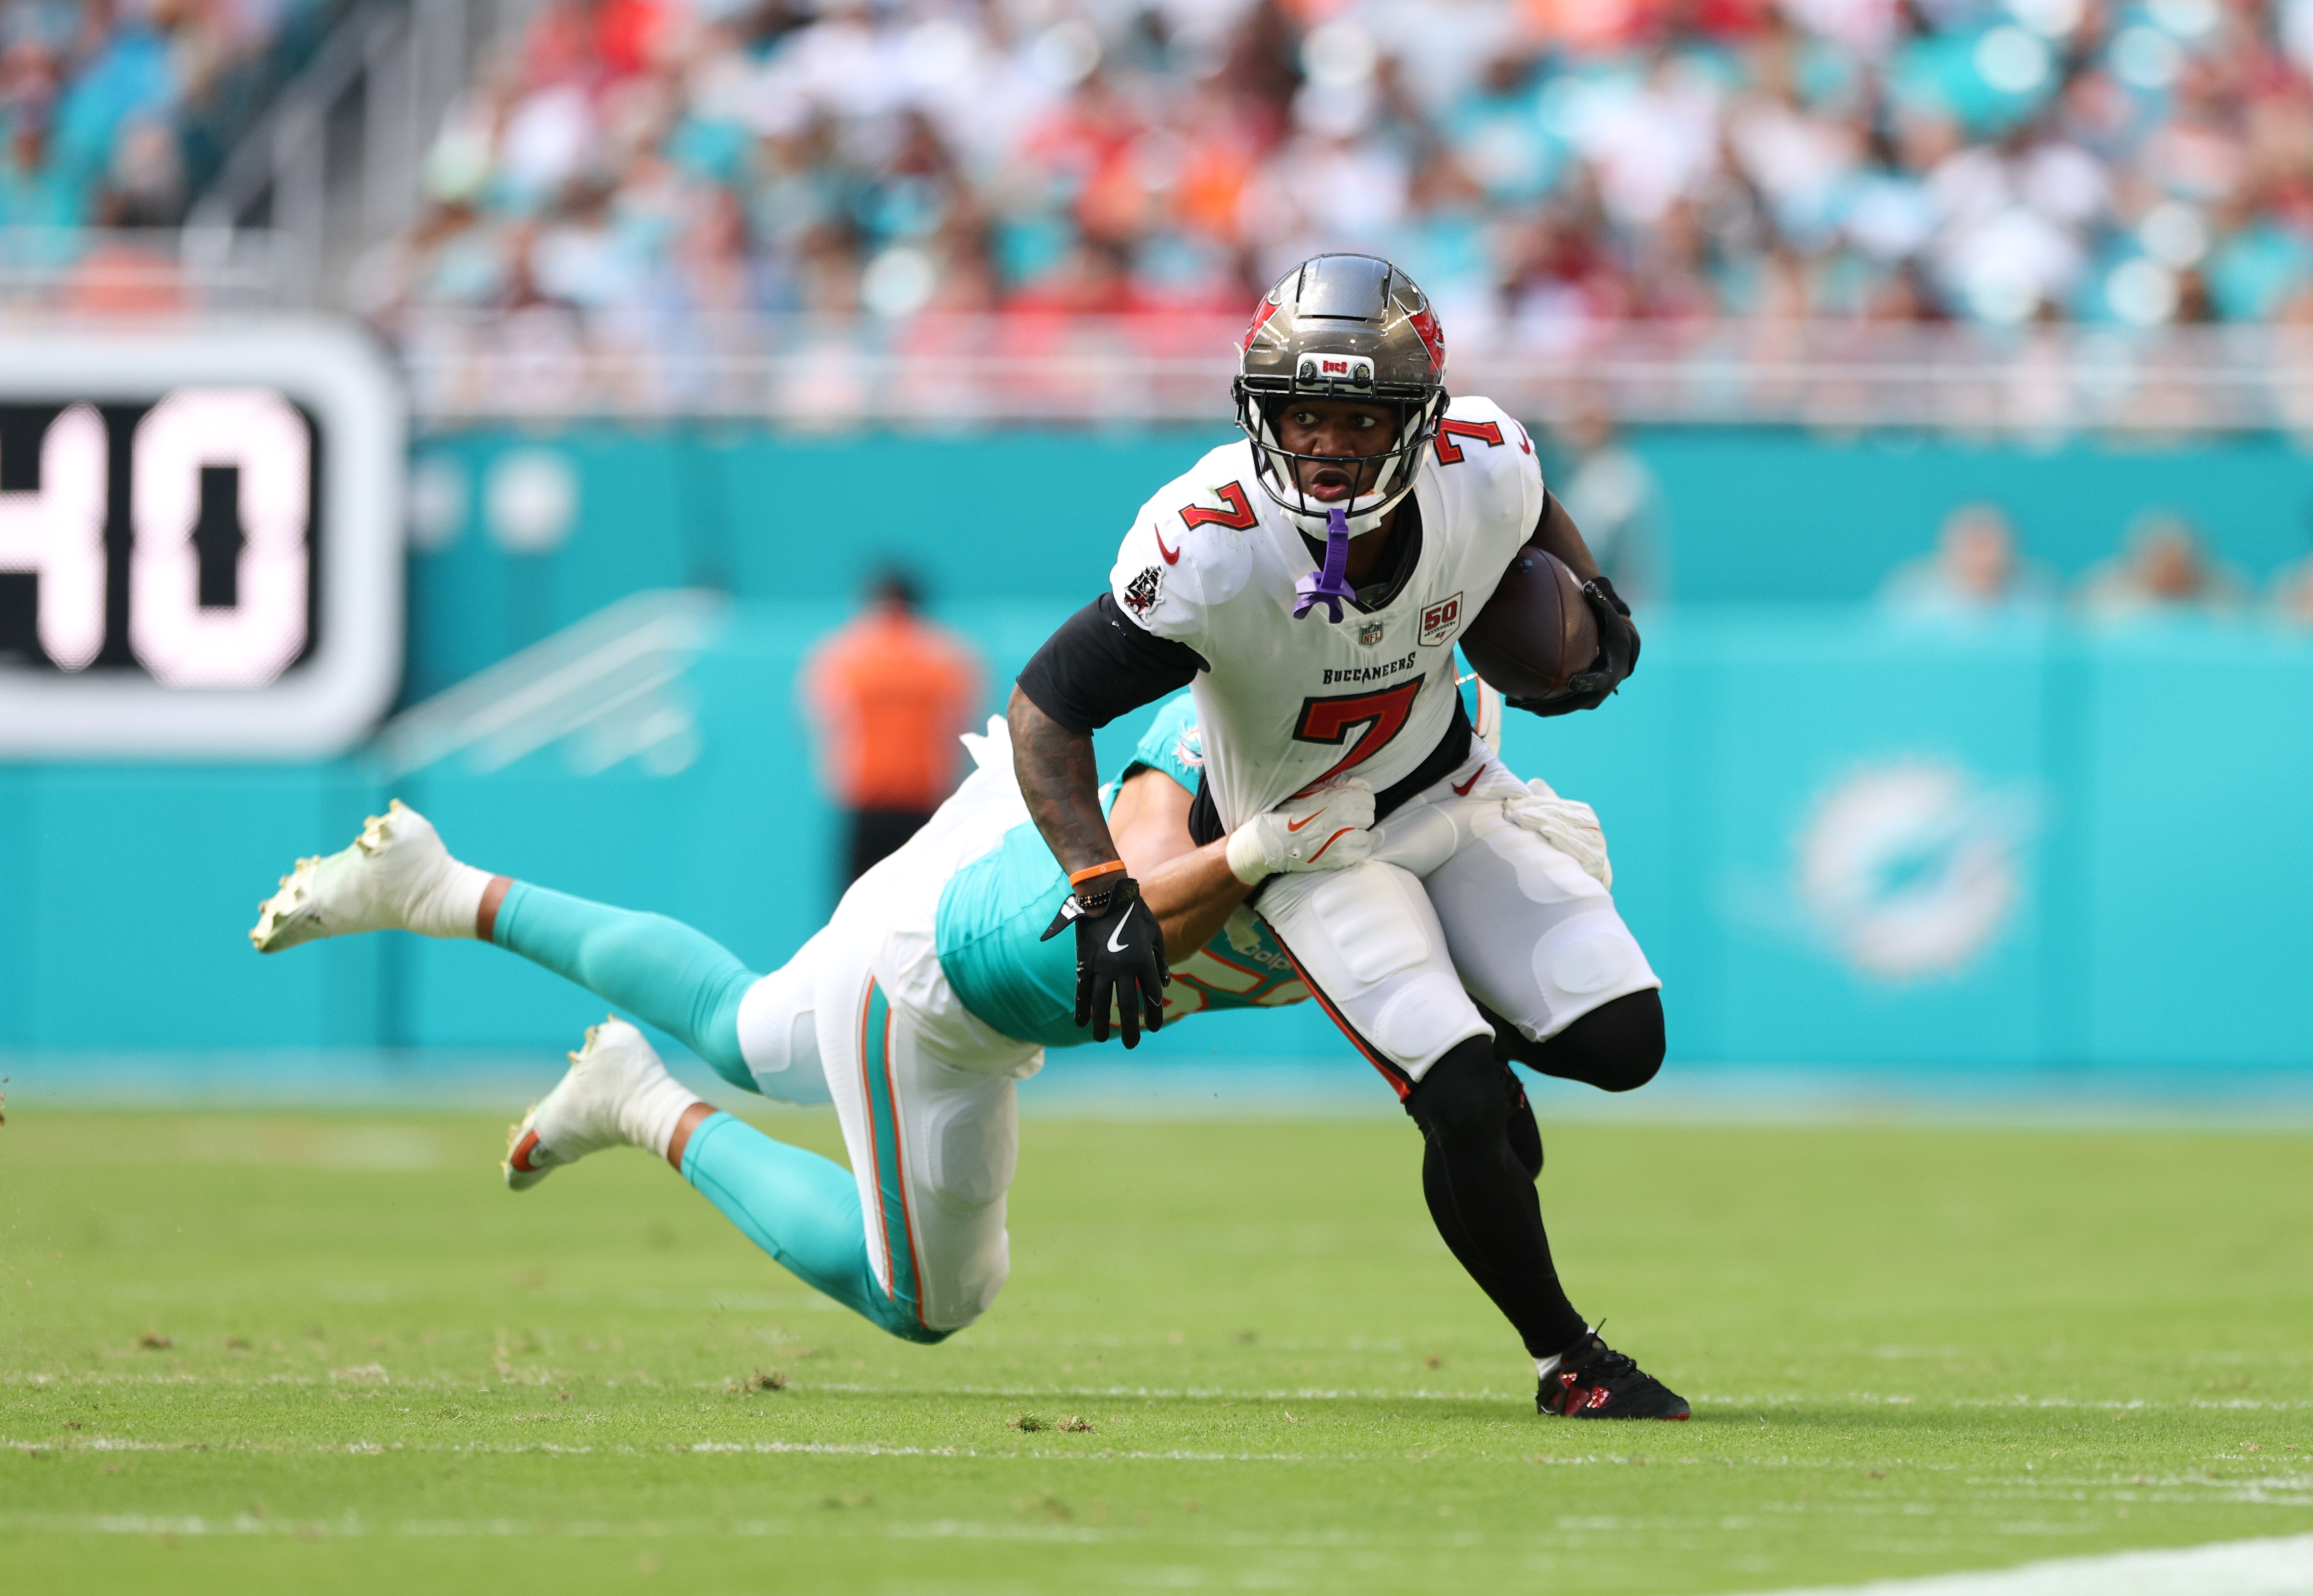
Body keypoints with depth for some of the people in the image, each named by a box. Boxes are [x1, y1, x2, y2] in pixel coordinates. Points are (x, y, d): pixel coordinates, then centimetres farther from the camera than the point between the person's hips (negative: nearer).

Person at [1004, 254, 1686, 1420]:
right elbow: (1045, 706, -26)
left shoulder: (1483, 476, -21)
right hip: (1303, 840, -4)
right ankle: (1566, 1363, 2)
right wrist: (1104, 893, -34)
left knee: (1621, 1041, -8)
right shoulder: (1210, 551, -34)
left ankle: (1469, 1048, 27)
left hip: (1444, 788, 4)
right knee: (1463, 1110, -19)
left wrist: (1599, 612, -6)